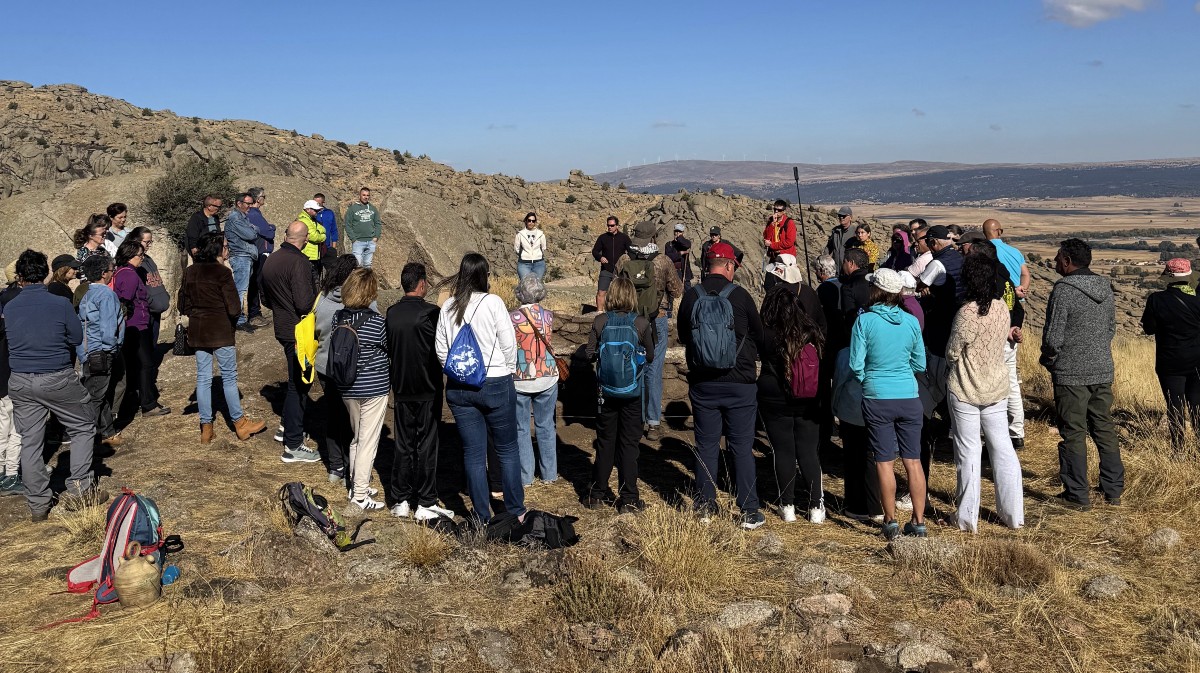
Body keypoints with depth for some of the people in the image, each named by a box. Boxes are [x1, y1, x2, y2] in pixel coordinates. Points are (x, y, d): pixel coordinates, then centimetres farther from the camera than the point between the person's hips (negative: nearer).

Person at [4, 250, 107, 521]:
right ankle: (79, 489, 7)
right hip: (57, 379, -4)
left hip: (19, 383, 4)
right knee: (83, 428, 14)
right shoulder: (60, 304, -11)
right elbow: (77, 338, -1)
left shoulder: (9, 308, 0)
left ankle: (37, 504, 15)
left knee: (29, 442, 10)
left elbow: (11, 339, 13)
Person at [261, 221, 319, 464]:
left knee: (297, 380, 25)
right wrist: (319, 296, -8)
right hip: (299, 332, -9)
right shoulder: (299, 262, -20)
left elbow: (266, 300, 18)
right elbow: (305, 304, -27)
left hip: (282, 329, 9)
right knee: (299, 385, -1)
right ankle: (292, 446, 5)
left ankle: (287, 428, 36)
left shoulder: (271, 260, 8)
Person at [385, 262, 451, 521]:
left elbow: (389, 349, 8)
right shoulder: (430, 312, -15)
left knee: (403, 445, 13)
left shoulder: (391, 313, 1)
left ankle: (400, 501, 19)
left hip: (401, 389, 5)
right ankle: (425, 504, 8)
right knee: (426, 446, 3)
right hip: (428, 390, -5)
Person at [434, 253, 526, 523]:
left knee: (473, 453, 9)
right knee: (507, 450, 10)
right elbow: (509, 343, -8)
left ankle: (482, 515, 16)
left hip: (459, 388, 3)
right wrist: (508, 370, 8)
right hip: (495, 384, -3)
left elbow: (441, 350, 5)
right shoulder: (493, 302, -10)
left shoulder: (448, 307, 1)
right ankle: (516, 511, 17)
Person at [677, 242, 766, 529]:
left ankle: (706, 506, 19)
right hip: (739, 383, -2)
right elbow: (759, 336, 2)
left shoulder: (690, 297, -3)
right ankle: (750, 511, 7)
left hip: (702, 384, 3)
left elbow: (683, 338, 10)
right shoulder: (739, 295, -10)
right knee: (742, 448, 4)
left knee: (706, 446, 11)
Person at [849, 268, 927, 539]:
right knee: (913, 461, 8)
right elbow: (920, 364, 7)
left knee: (885, 462, 6)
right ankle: (919, 522, 13)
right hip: (909, 397, 3)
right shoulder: (911, 321, 0)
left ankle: (890, 521, 13)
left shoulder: (864, 321, -9)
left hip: (877, 398, -2)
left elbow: (856, 364, -8)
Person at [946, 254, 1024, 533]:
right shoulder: (1002, 308, -2)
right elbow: (1003, 341, 9)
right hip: (997, 389, 6)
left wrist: (954, 362, 10)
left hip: (965, 392, -6)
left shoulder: (967, 313, -21)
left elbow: (952, 353, -12)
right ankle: (1013, 514, 21)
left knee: (969, 452, 3)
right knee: (1003, 448, 13)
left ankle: (968, 518, 12)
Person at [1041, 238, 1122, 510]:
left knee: (1074, 433, 2)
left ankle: (1077, 495, 8)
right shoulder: (1105, 288, 6)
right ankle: (1114, 490, 24)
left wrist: (1047, 359, 2)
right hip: (1103, 370, 7)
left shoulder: (1063, 290, -16)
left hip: (1071, 374, -6)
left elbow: (1053, 337, -16)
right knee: (1104, 428, 15)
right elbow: (1111, 329, 15)